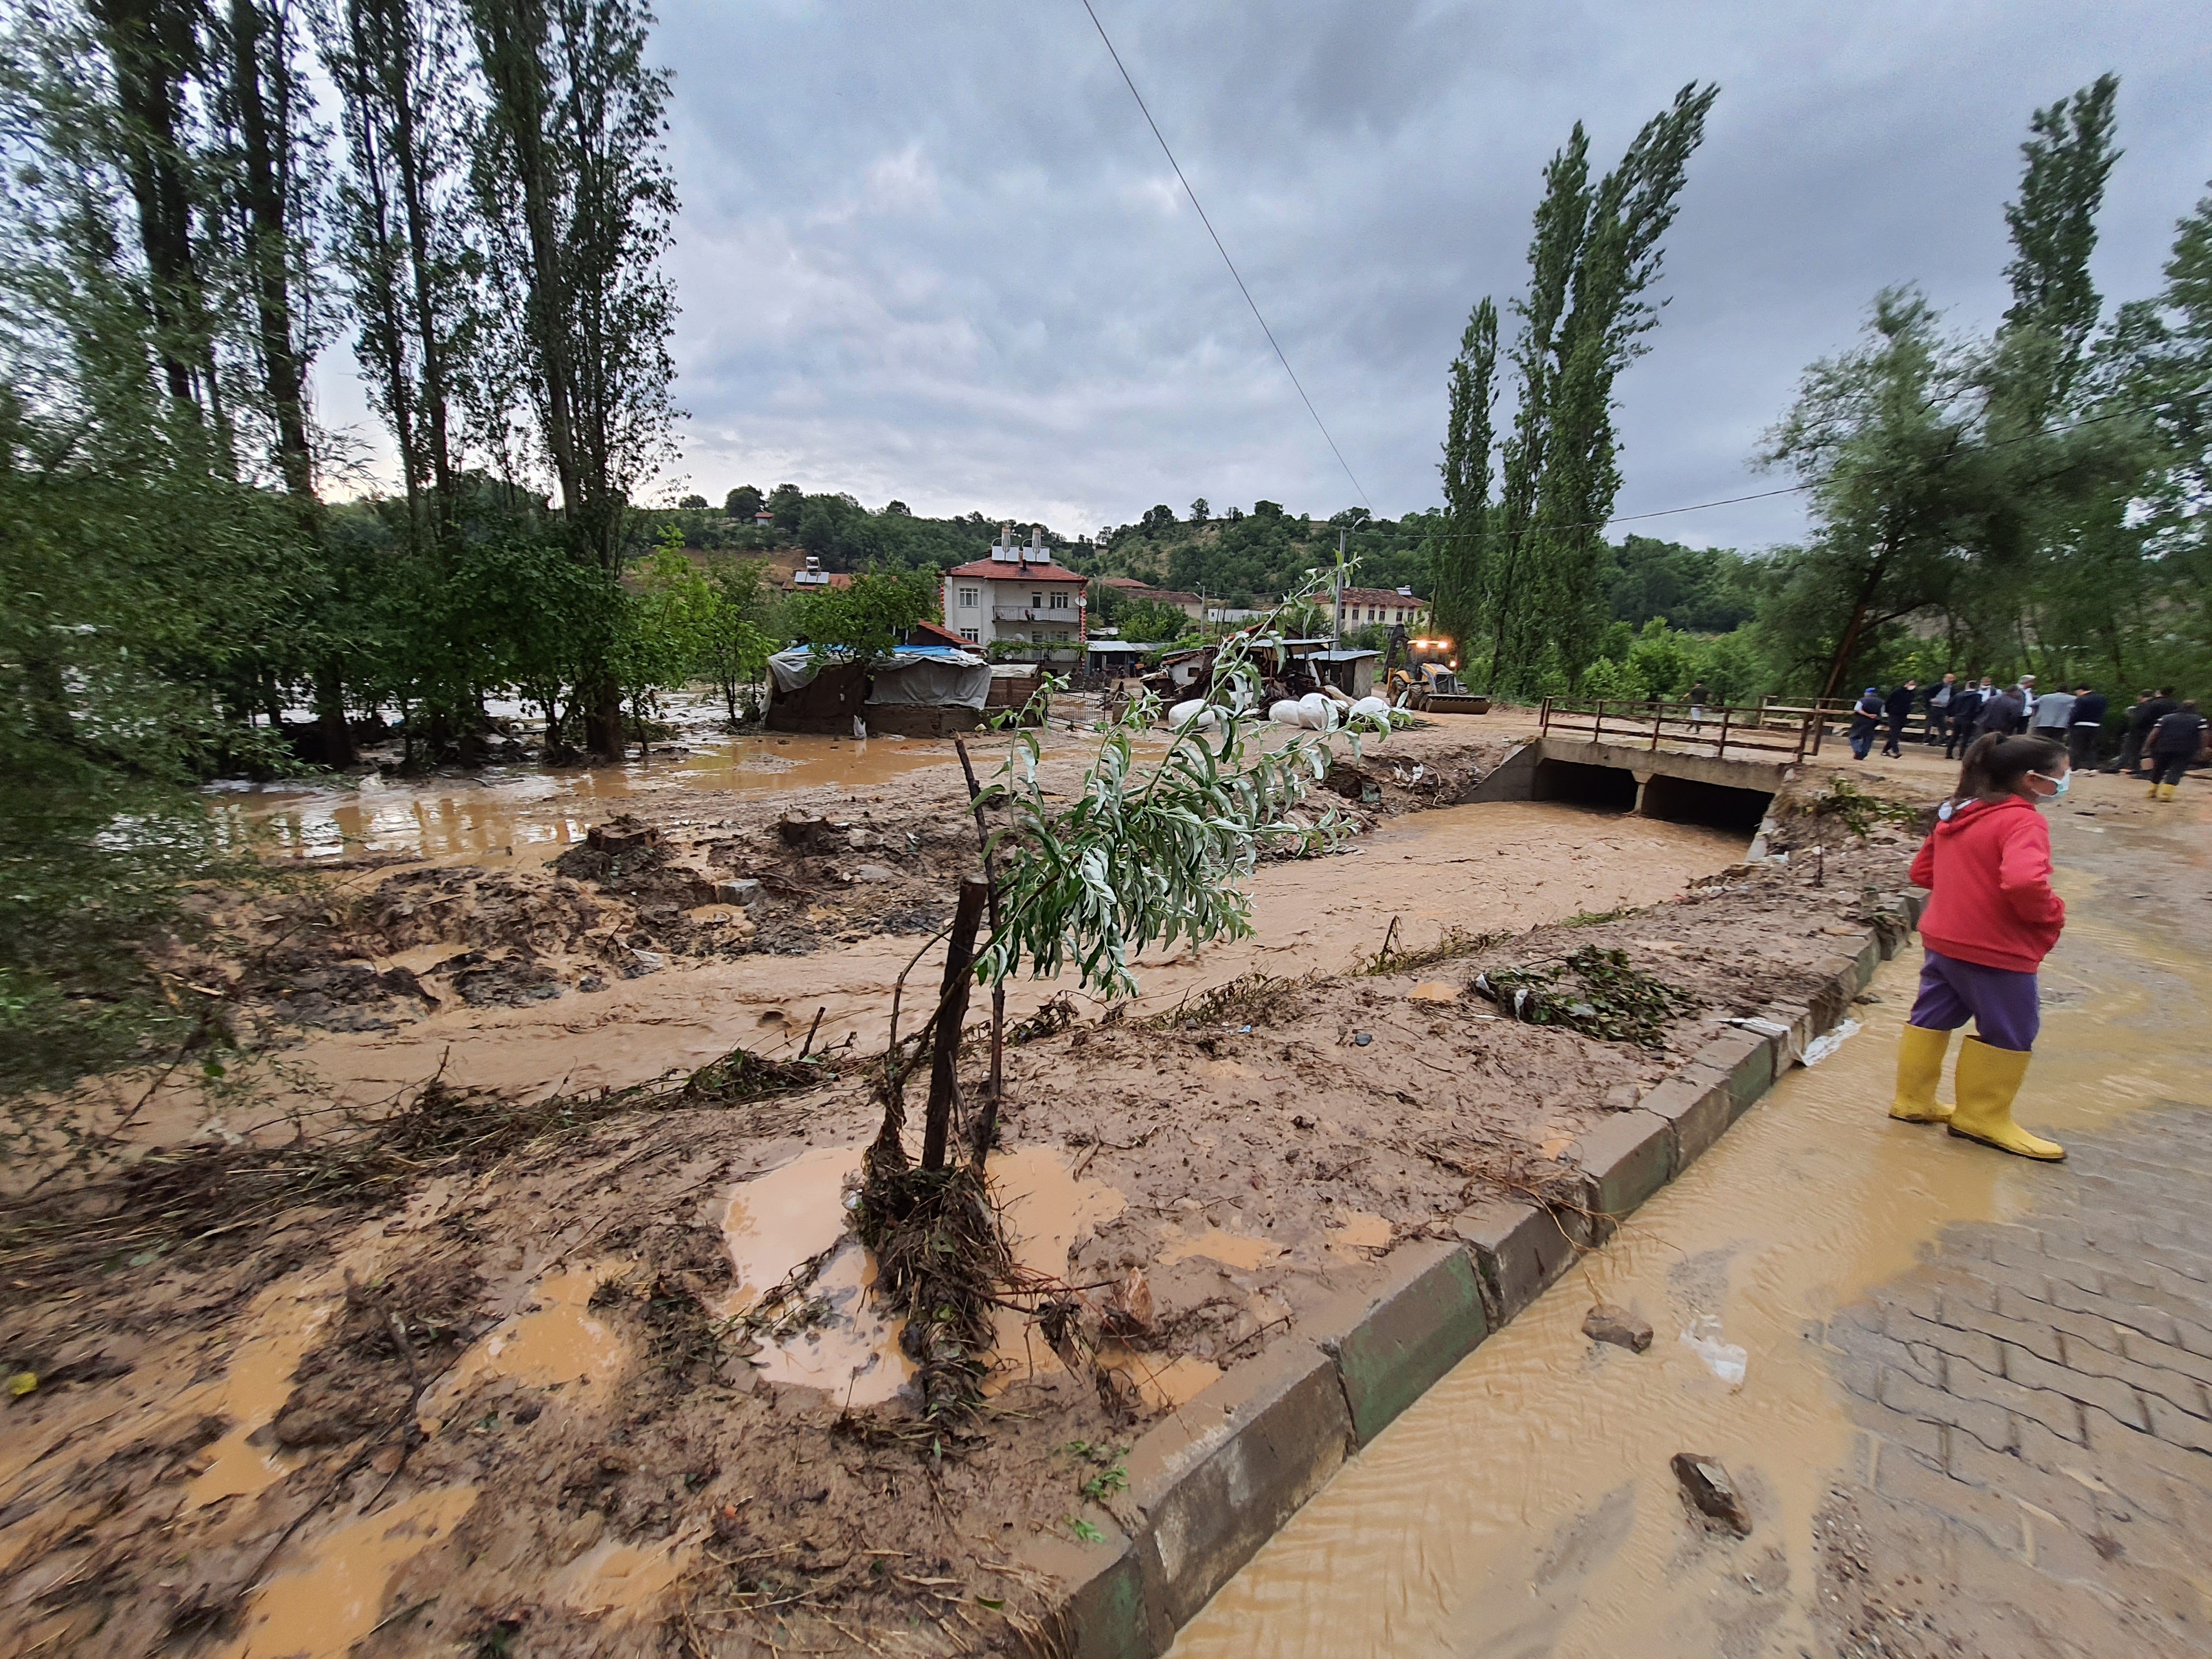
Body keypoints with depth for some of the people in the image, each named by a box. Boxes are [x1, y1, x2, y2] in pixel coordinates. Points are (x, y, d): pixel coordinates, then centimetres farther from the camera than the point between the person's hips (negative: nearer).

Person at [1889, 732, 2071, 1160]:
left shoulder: (1954, 815, 7)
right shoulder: (2022, 821, -18)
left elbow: (1922, 871, 14)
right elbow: (2025, 881, -33)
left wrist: (1968, 887, 15)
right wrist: (2052, 916, -15)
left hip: (1943, 939, 8)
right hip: (1996, 949, -7)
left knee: (1932, 1016, 15)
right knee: (2009, 1032, 9)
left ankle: (1913, 1100, 24)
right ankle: (1983, 1117, 19)